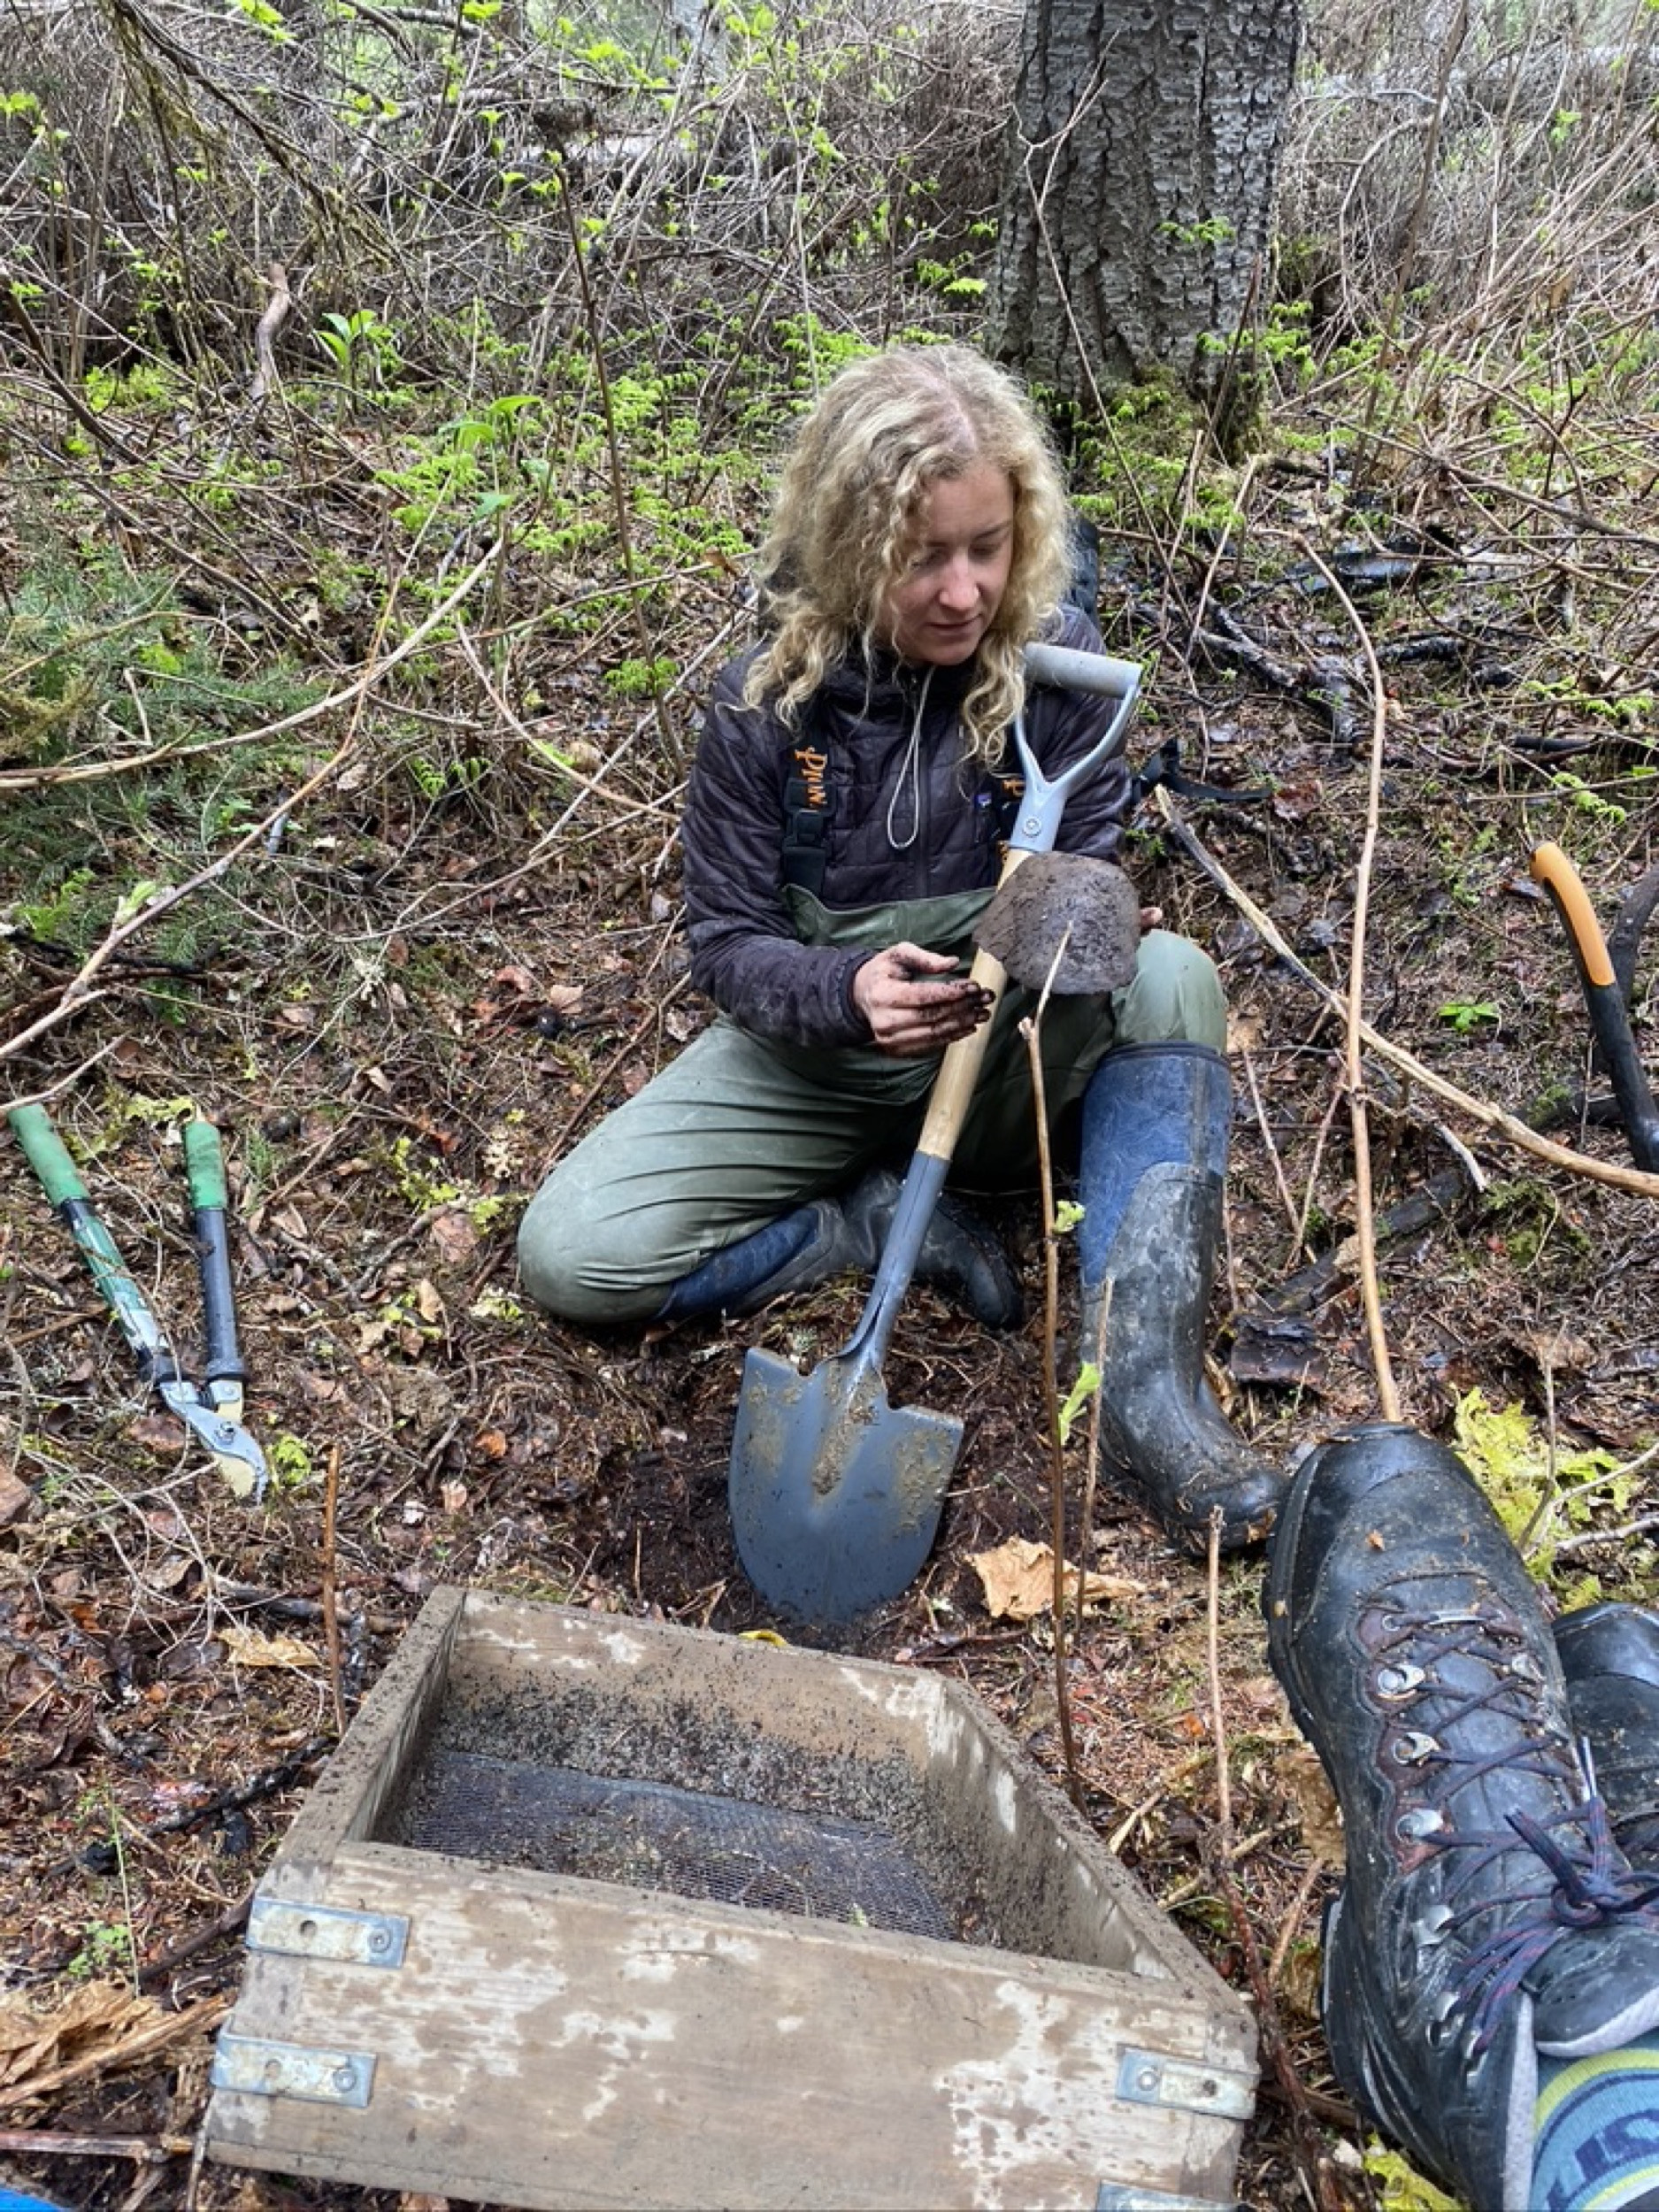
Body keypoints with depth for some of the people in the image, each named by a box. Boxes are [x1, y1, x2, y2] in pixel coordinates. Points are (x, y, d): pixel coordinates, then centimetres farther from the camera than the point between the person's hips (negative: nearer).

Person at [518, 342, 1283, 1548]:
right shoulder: (770, 703, -14)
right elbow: (730, 948, -10)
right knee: (571, 1254, -18)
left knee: (1170, 979, -32)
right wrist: (844, 991, -34)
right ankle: (888, 1217, -6)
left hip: (1006, 1053, 0)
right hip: (819, 1052, 0)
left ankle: (1147, 1372, -31)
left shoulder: (1058, 659, -13)